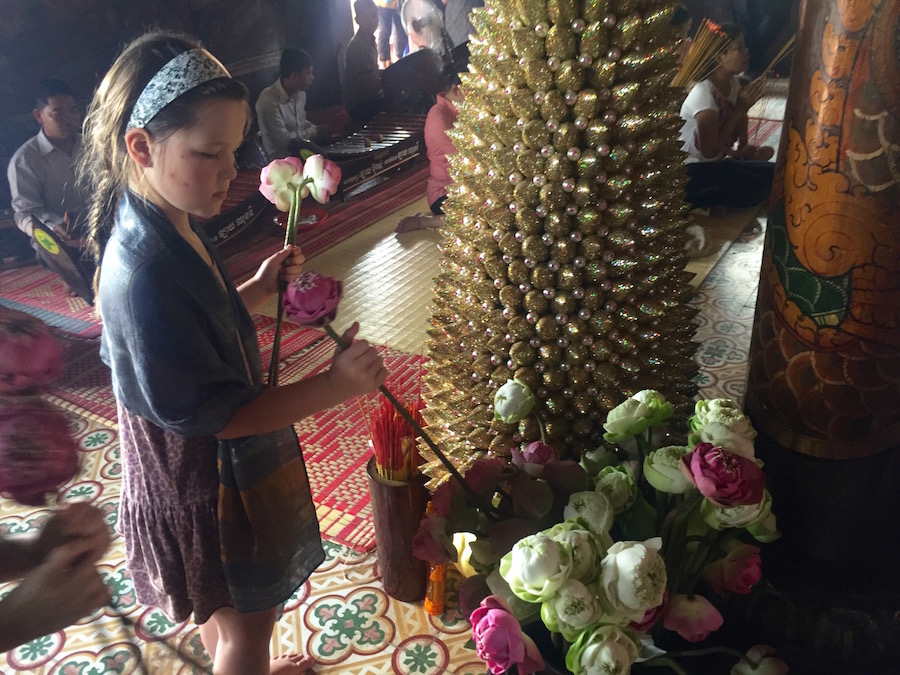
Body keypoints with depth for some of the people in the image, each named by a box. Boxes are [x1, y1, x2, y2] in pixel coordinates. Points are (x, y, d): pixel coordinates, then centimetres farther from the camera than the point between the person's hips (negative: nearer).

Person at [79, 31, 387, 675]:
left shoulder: (173, 229, -3)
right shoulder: (144, 272, -33)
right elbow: (206, 413, -31)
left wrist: (258, 288, -2)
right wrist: (333, 386, -35)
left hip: (215, 469, 9)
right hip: (205, 487, -9)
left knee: (225, 609, 32)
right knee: (247, 621, 15)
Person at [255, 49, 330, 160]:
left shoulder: (300, 93, 5)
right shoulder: (269, 100, -20)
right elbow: (283, 140, -20)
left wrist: (319, 130, 0)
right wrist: (315, 132, -10)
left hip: (300, 149, 8)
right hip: (281, 158, -8)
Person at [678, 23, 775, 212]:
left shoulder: (734, 83, 1)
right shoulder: (704, 93, -25)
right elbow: (710, 150, -21)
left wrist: (745, 150, -11)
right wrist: (740, 109, -18)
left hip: (717, 164, 9)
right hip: (691, 172, -9)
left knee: (773, 173, 2)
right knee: (755, 186, -22)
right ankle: (686, 202, -11)